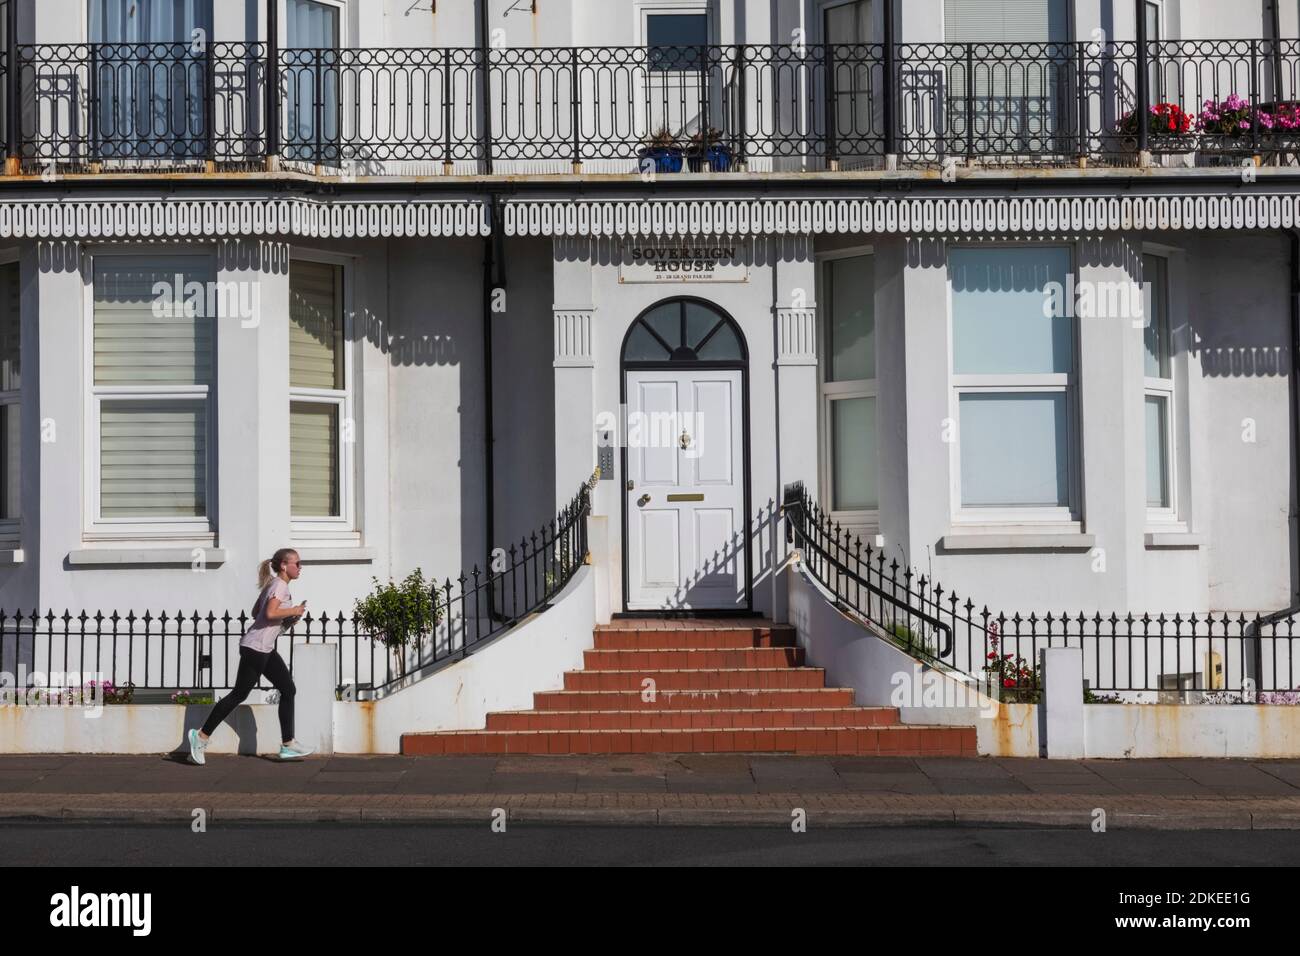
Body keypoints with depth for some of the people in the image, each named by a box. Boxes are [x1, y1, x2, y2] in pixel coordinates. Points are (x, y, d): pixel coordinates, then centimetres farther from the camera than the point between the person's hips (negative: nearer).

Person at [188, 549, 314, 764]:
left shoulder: (273, 584, 16)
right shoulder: (280, 585, -13)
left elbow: (255, 612, 19)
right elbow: (270, 613, -27)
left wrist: (287, 619, 12)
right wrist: (294, 611, -13)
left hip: (265, 649, 10)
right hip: (255, 648, -10)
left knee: (288, 689, 8)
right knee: (239, 695, -3)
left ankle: (288, 745, 10)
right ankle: (201, 736, 5)